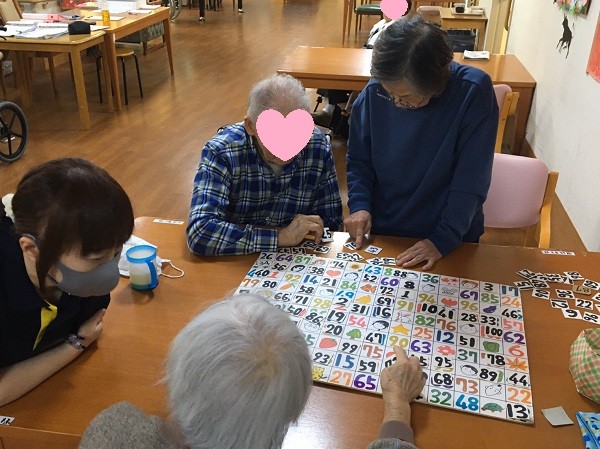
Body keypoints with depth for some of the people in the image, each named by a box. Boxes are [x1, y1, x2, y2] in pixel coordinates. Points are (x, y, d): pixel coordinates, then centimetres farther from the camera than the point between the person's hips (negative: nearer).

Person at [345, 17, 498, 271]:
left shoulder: (474, 93, -19)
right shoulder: (375, 93, -11)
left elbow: (471, 180, -17)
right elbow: (359, 160, 2)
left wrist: (443, 240, -19)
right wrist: (359, 205, -12)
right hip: (381, 235, 1)